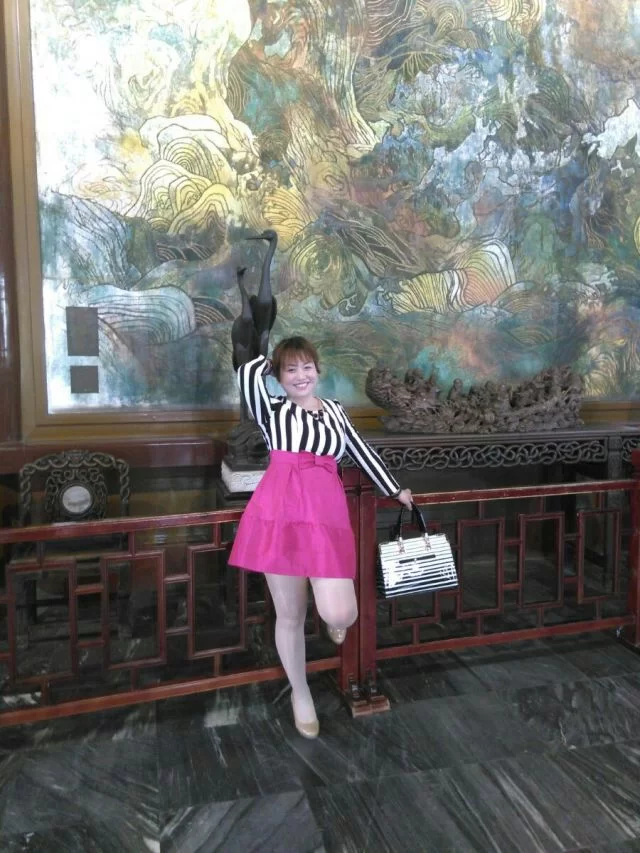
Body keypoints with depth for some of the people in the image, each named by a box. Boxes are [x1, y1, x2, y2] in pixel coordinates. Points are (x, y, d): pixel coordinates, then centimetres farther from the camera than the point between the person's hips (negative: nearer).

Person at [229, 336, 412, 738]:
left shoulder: (336, 410, 19)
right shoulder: (273, 410, 7)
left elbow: (362, 452, 26)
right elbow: (248, 373, -9)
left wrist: (395, 490, 32)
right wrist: (272, 361, 13)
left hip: (327, 515, 2)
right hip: (281, 511, -2)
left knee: (340, 614, -10)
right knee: (290, 614, 9)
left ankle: (332, 619, 29)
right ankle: (300, 693, 33)